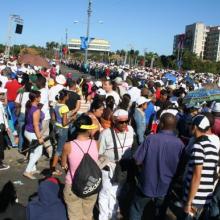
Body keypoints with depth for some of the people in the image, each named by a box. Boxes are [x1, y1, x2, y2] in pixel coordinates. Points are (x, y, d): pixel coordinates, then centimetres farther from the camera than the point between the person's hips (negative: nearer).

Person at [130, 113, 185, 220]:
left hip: (146, 185, -2)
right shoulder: (180, 144, -14)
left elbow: (137, 161, -13)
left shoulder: (150, 138, -18)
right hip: (166, 187, 2)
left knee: (136, 211, 20)